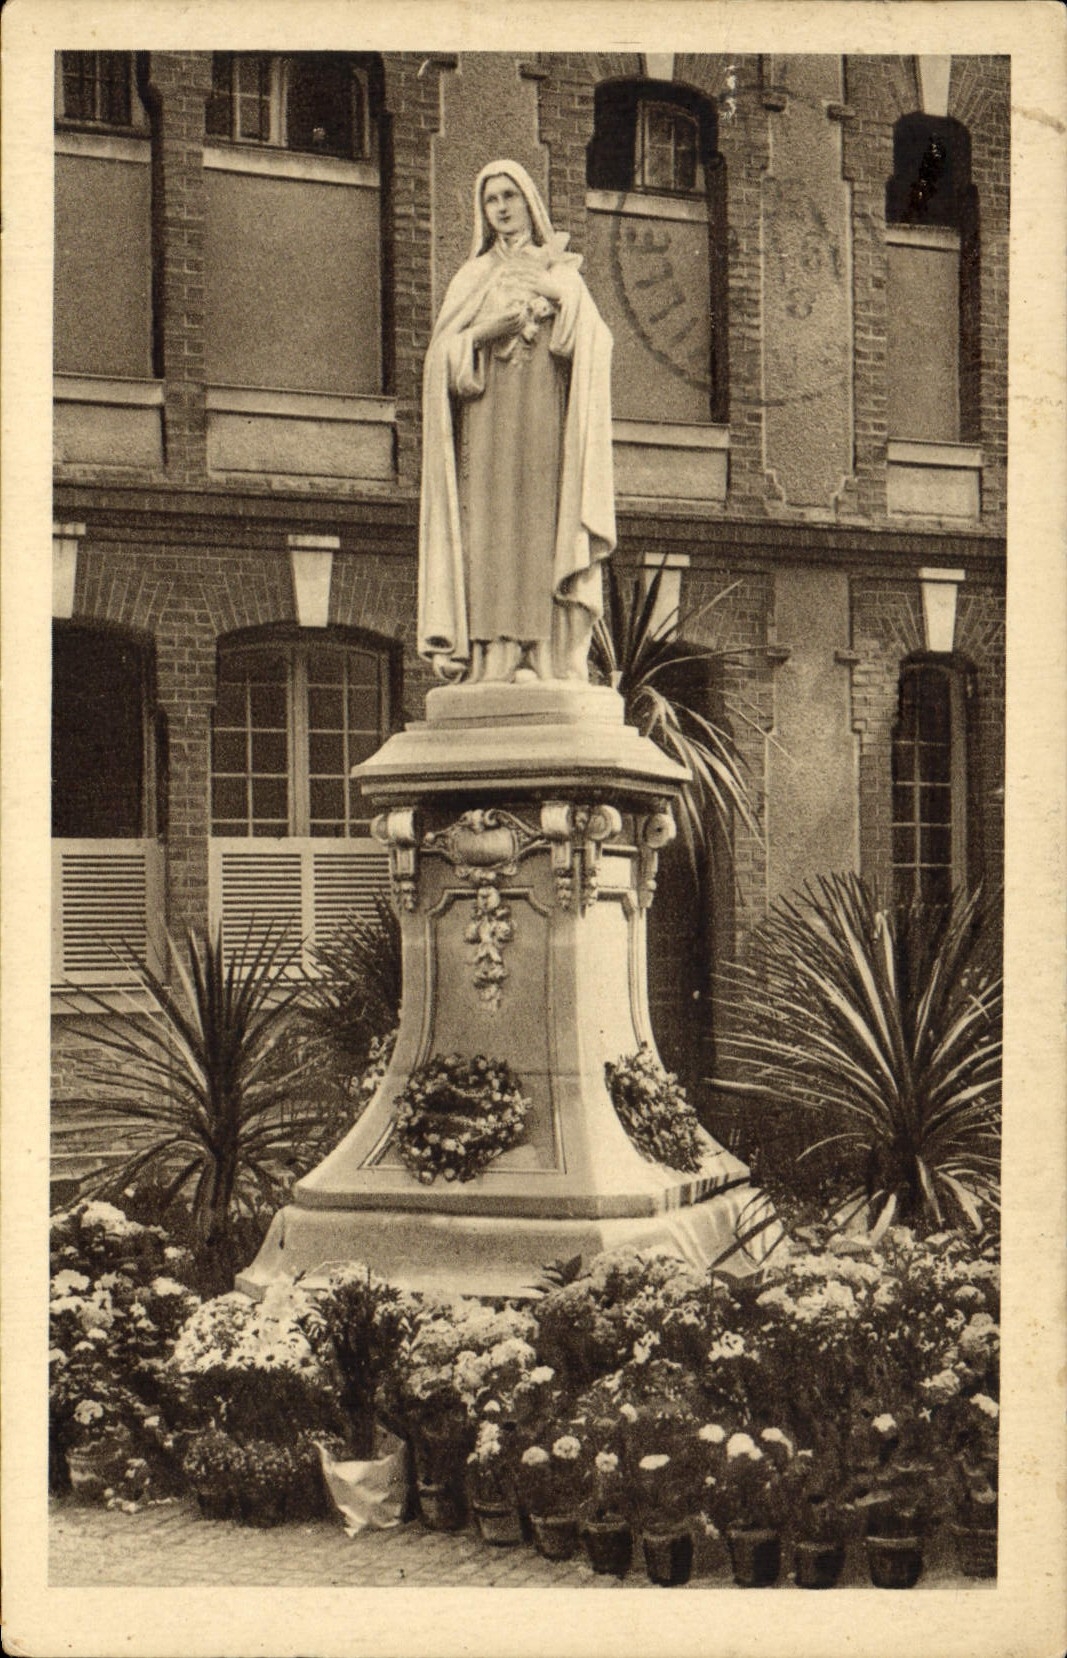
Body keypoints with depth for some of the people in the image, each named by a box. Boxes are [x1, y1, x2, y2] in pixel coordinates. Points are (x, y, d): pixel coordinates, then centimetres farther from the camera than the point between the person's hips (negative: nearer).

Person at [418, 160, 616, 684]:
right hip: (488, 427, 0)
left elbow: (593, 346, 5)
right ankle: (494, 660, -18)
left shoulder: (564, 274, 19)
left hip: (546, 424, 0)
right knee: (491, 538, -12)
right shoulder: (472, 279, 19)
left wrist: (547, 293, -6)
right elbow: (443, 354, 7)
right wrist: (486, 332, -10)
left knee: (544, 537, -12)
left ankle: (549, 660, -17)